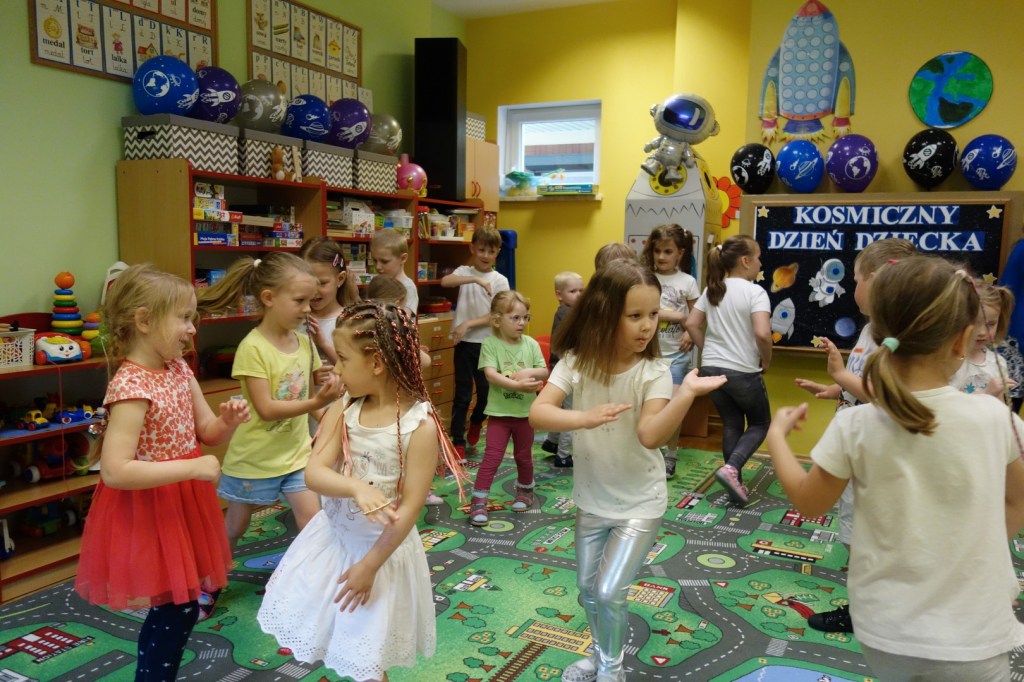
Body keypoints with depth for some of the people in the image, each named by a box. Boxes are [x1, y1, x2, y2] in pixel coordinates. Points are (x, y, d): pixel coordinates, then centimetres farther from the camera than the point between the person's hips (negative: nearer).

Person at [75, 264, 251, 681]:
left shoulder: (180, 370, 1)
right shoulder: (131, 387, -26)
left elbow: (206, 433, 9)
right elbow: (115, 471, -31)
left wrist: (228, 421, -13)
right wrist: (192, 467, -29)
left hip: (180, 505, 9)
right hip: (148, 513, -8)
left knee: (174, 607, 21)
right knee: (177, 611, 3)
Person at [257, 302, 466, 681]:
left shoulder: (420, 425, -22)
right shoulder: (342, 410, -8)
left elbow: (410, 507, -19)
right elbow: (314, 473, -15)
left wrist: (370, 565, -15)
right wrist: (356, 487, -35)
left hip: (383, 547, -5)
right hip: (332, 536, 5)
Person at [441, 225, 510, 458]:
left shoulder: (500, 280, -1)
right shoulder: (465, 271, -1)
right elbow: (445, 281, -24)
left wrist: (468, 324, -17)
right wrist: (476, 279, -33)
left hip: (487, 343, 1)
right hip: (464, 342, -1)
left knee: (486, 389, 10)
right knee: (462, 392, 4)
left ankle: (476, 423, 40)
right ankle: (458, 441, 14)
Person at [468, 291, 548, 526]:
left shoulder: (531, 344, -2)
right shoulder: (490, 344, -11)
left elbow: (545, 372, -1)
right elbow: (490, 374, -21)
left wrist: (529, 372, -23)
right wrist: (517, 385, -31)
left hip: (525, 411, 3)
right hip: (499, 411, -3)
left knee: (524, 456, 18)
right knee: (492, 457, -5)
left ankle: (525, 491, 41)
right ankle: (478, 502, 3)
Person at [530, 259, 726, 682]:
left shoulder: (653, 373, -20)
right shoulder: (576, 362, -13)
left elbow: (650, 434, -32)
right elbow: (537, 413, -21)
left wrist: (687, 393, -45)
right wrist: (584, 417, -38)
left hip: (640, 502, -3)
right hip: (591, 498, 4)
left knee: (610, 593, -5)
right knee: (588, 589, 18)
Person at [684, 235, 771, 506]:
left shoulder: (712, 290, 7)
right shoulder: (755, 292, -13)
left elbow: (692, 324, 6)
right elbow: (762, 334, -23)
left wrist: (710, 349, 12)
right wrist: (766, 361, -7)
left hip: (711, 369, 6)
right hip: (743, 372, -5)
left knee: (731, 425, 18)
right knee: (760, 423, 14)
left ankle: (736, 483, 18)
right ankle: (731, 468, -7)